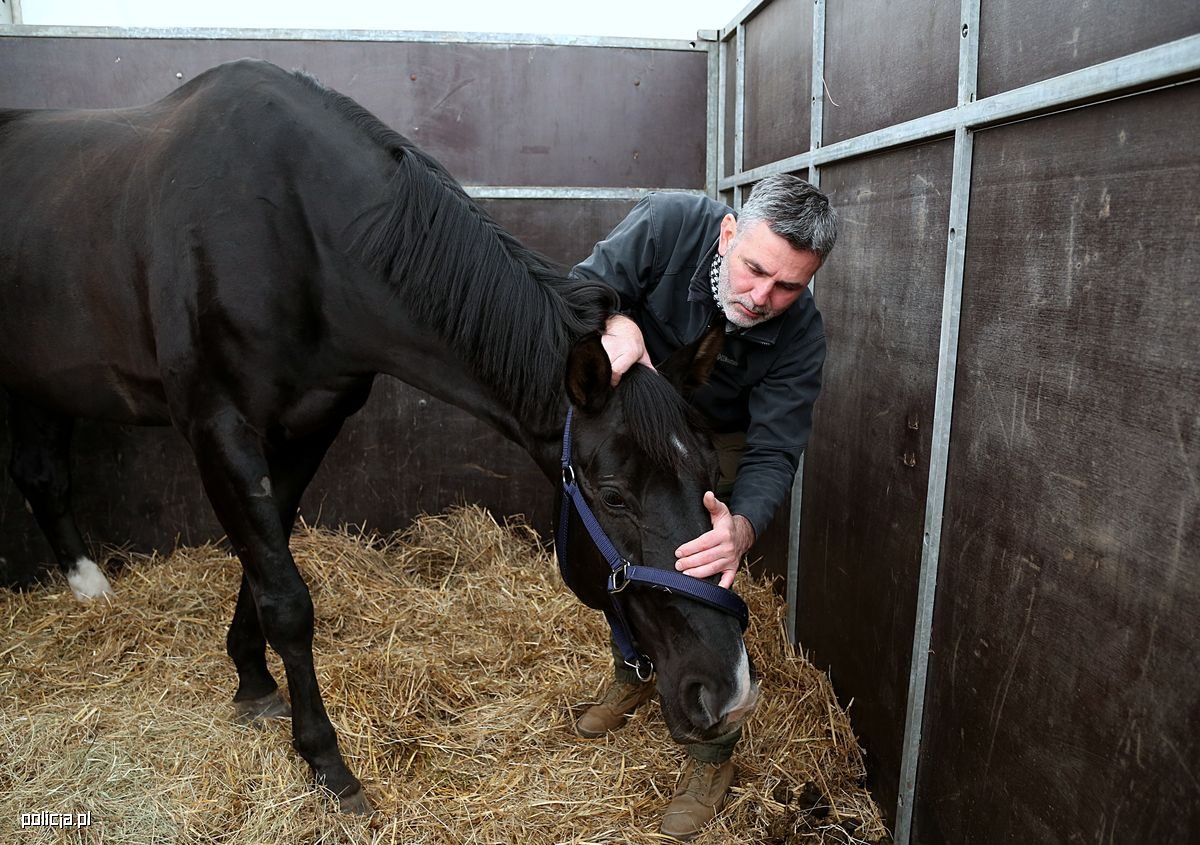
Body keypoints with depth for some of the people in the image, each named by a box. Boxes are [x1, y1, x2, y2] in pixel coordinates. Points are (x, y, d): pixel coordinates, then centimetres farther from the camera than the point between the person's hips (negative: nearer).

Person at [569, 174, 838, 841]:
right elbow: (585, 284, -24)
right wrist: (615, 320, -49)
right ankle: (633, 675, 42)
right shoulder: (668, 224, -32)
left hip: (719, 442, -2)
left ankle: (714, 753, 11)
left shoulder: (801, 335, -31)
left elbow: (773, 454, -32)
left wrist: (743, 527, -54)